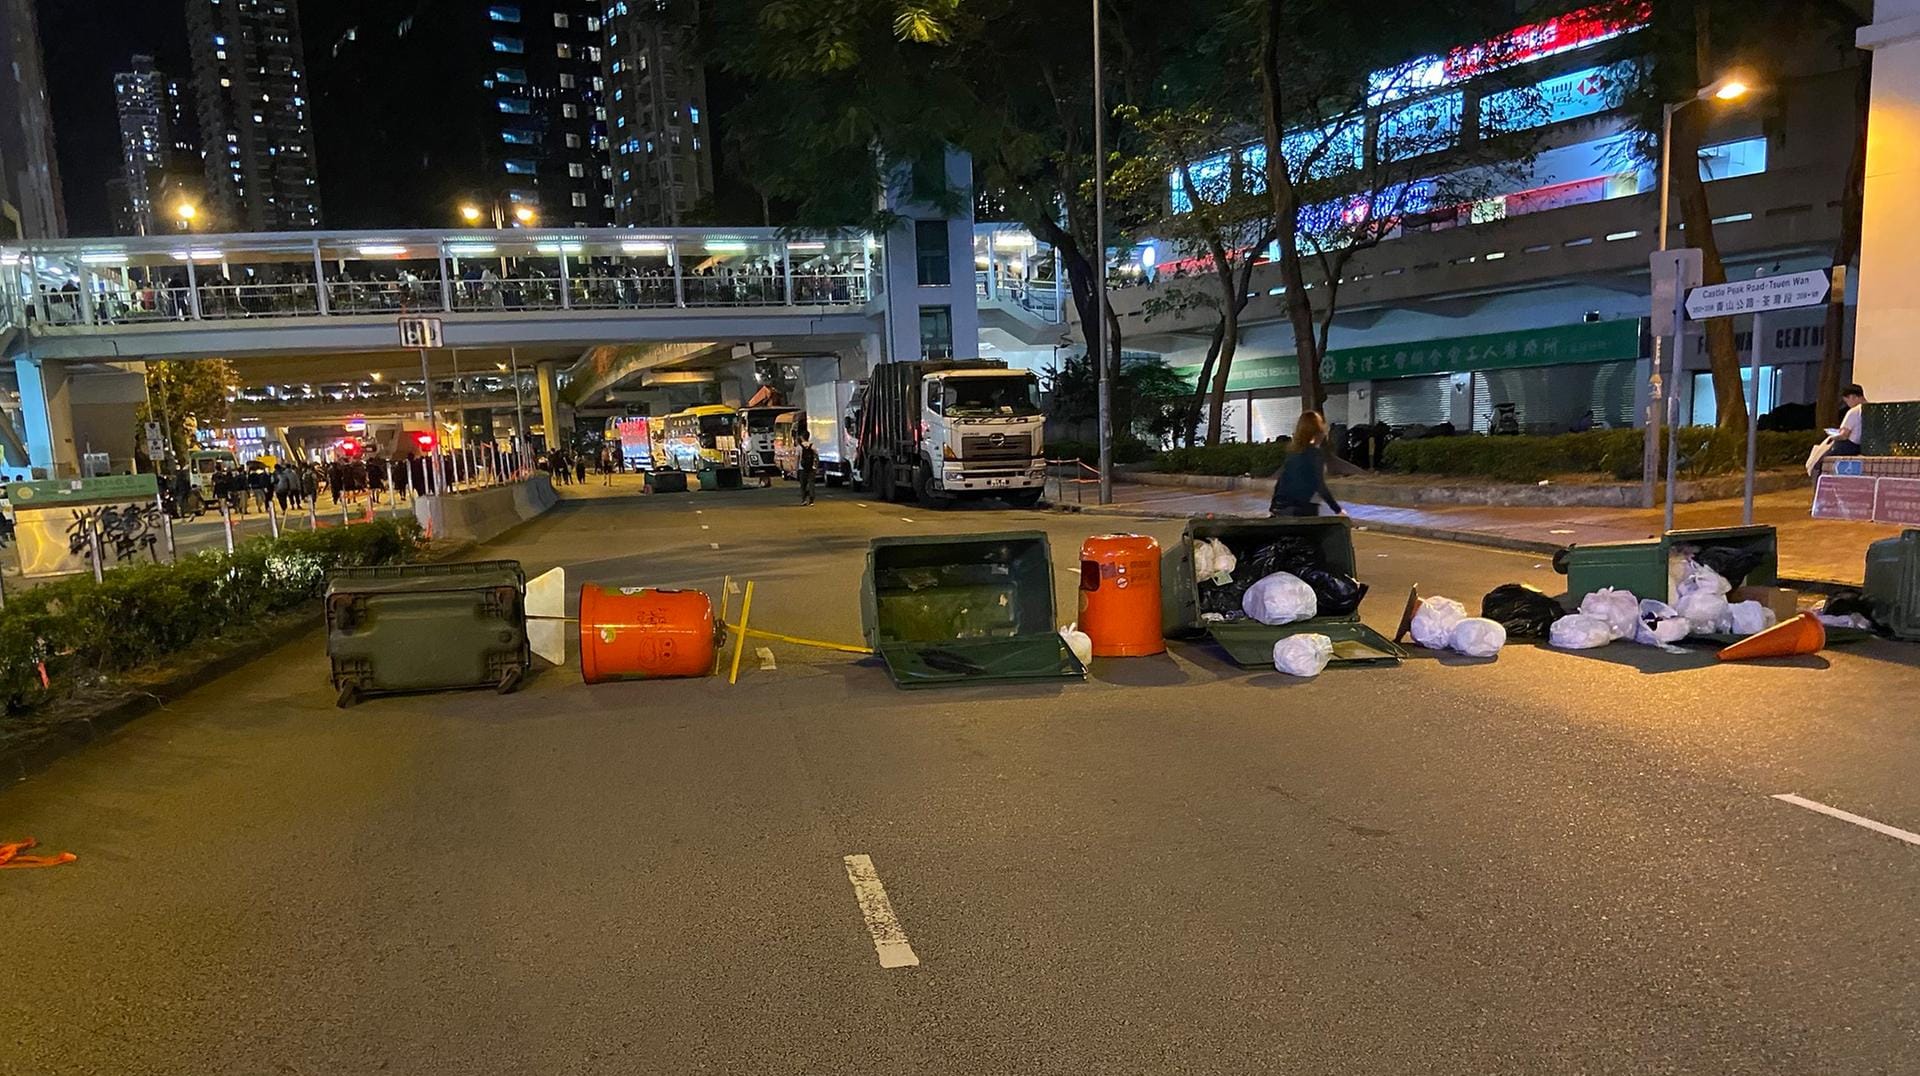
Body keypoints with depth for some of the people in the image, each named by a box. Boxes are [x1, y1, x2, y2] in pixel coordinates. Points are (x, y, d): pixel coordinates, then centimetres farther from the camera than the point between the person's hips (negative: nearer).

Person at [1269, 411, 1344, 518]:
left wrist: (1272, 508, 20)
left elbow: (1280, 482, 13)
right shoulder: (1316, 452, -8)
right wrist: (1338, 510, -12)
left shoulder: (1292, 451, 10)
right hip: (1303, 510, -7)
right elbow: (1320, 486, -15)